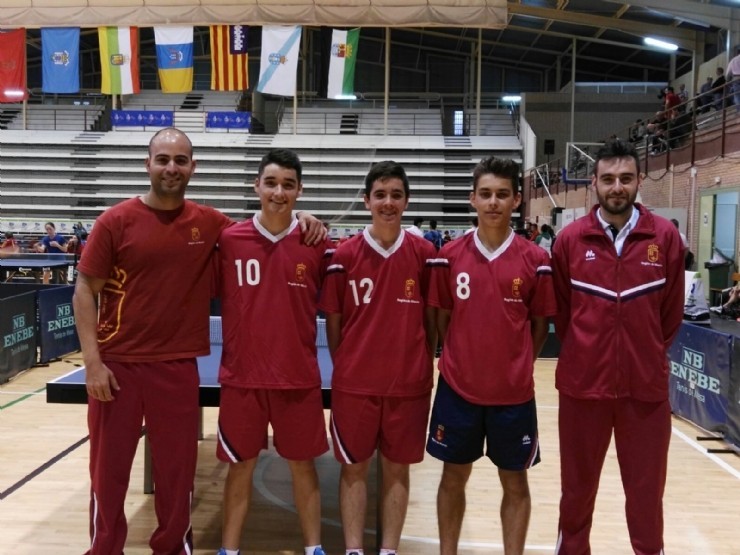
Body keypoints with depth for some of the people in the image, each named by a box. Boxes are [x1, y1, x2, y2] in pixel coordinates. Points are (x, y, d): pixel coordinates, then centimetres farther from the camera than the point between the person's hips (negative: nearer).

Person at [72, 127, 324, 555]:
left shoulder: (209, 223, 2)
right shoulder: (116, 221, -6)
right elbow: (85, 292, -3)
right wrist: (93, 362, -10)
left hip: (178, 367, 2)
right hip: (117, 365, -1)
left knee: (178, 470, 12)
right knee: (108, 469, 11)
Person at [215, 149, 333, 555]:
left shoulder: (317, 244, -3)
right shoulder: (228, 239, -2)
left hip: (299, 377, 0)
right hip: (241, 375, 0)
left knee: (302, 464, 12)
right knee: (240, 465, 11)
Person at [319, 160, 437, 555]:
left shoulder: (424, 253, -1)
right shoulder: (344, 255, -3)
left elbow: (431, 318, 5)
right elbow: (333, 321, 3)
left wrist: (423, 367, 4)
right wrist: (344, 366, 2)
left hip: (409, 382, 1)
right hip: (354, 382, 0)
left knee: (397, 467, 11)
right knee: (354, 466, 8)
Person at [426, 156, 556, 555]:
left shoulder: (535, 260, -4)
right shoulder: (449, 256, -2)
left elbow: (541, 324, 4)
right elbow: (441, 319, 5)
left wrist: (517, 365, 1)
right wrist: (463, 358, 1)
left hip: (514, 392, 0)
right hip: (458, 387, 1)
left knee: (515, 481, 12)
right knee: (453, 477, 13)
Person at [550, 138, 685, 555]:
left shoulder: (665, 237, -3)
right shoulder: (570, 239, -3)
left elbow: (672, 313, 5)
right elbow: (561, 311, 6)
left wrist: (647, 354, 8)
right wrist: (586, 351, 8)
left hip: (646, 384, 0)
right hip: (583, 382, 0)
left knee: (646, 491, 11)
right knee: (577, 488, 15)